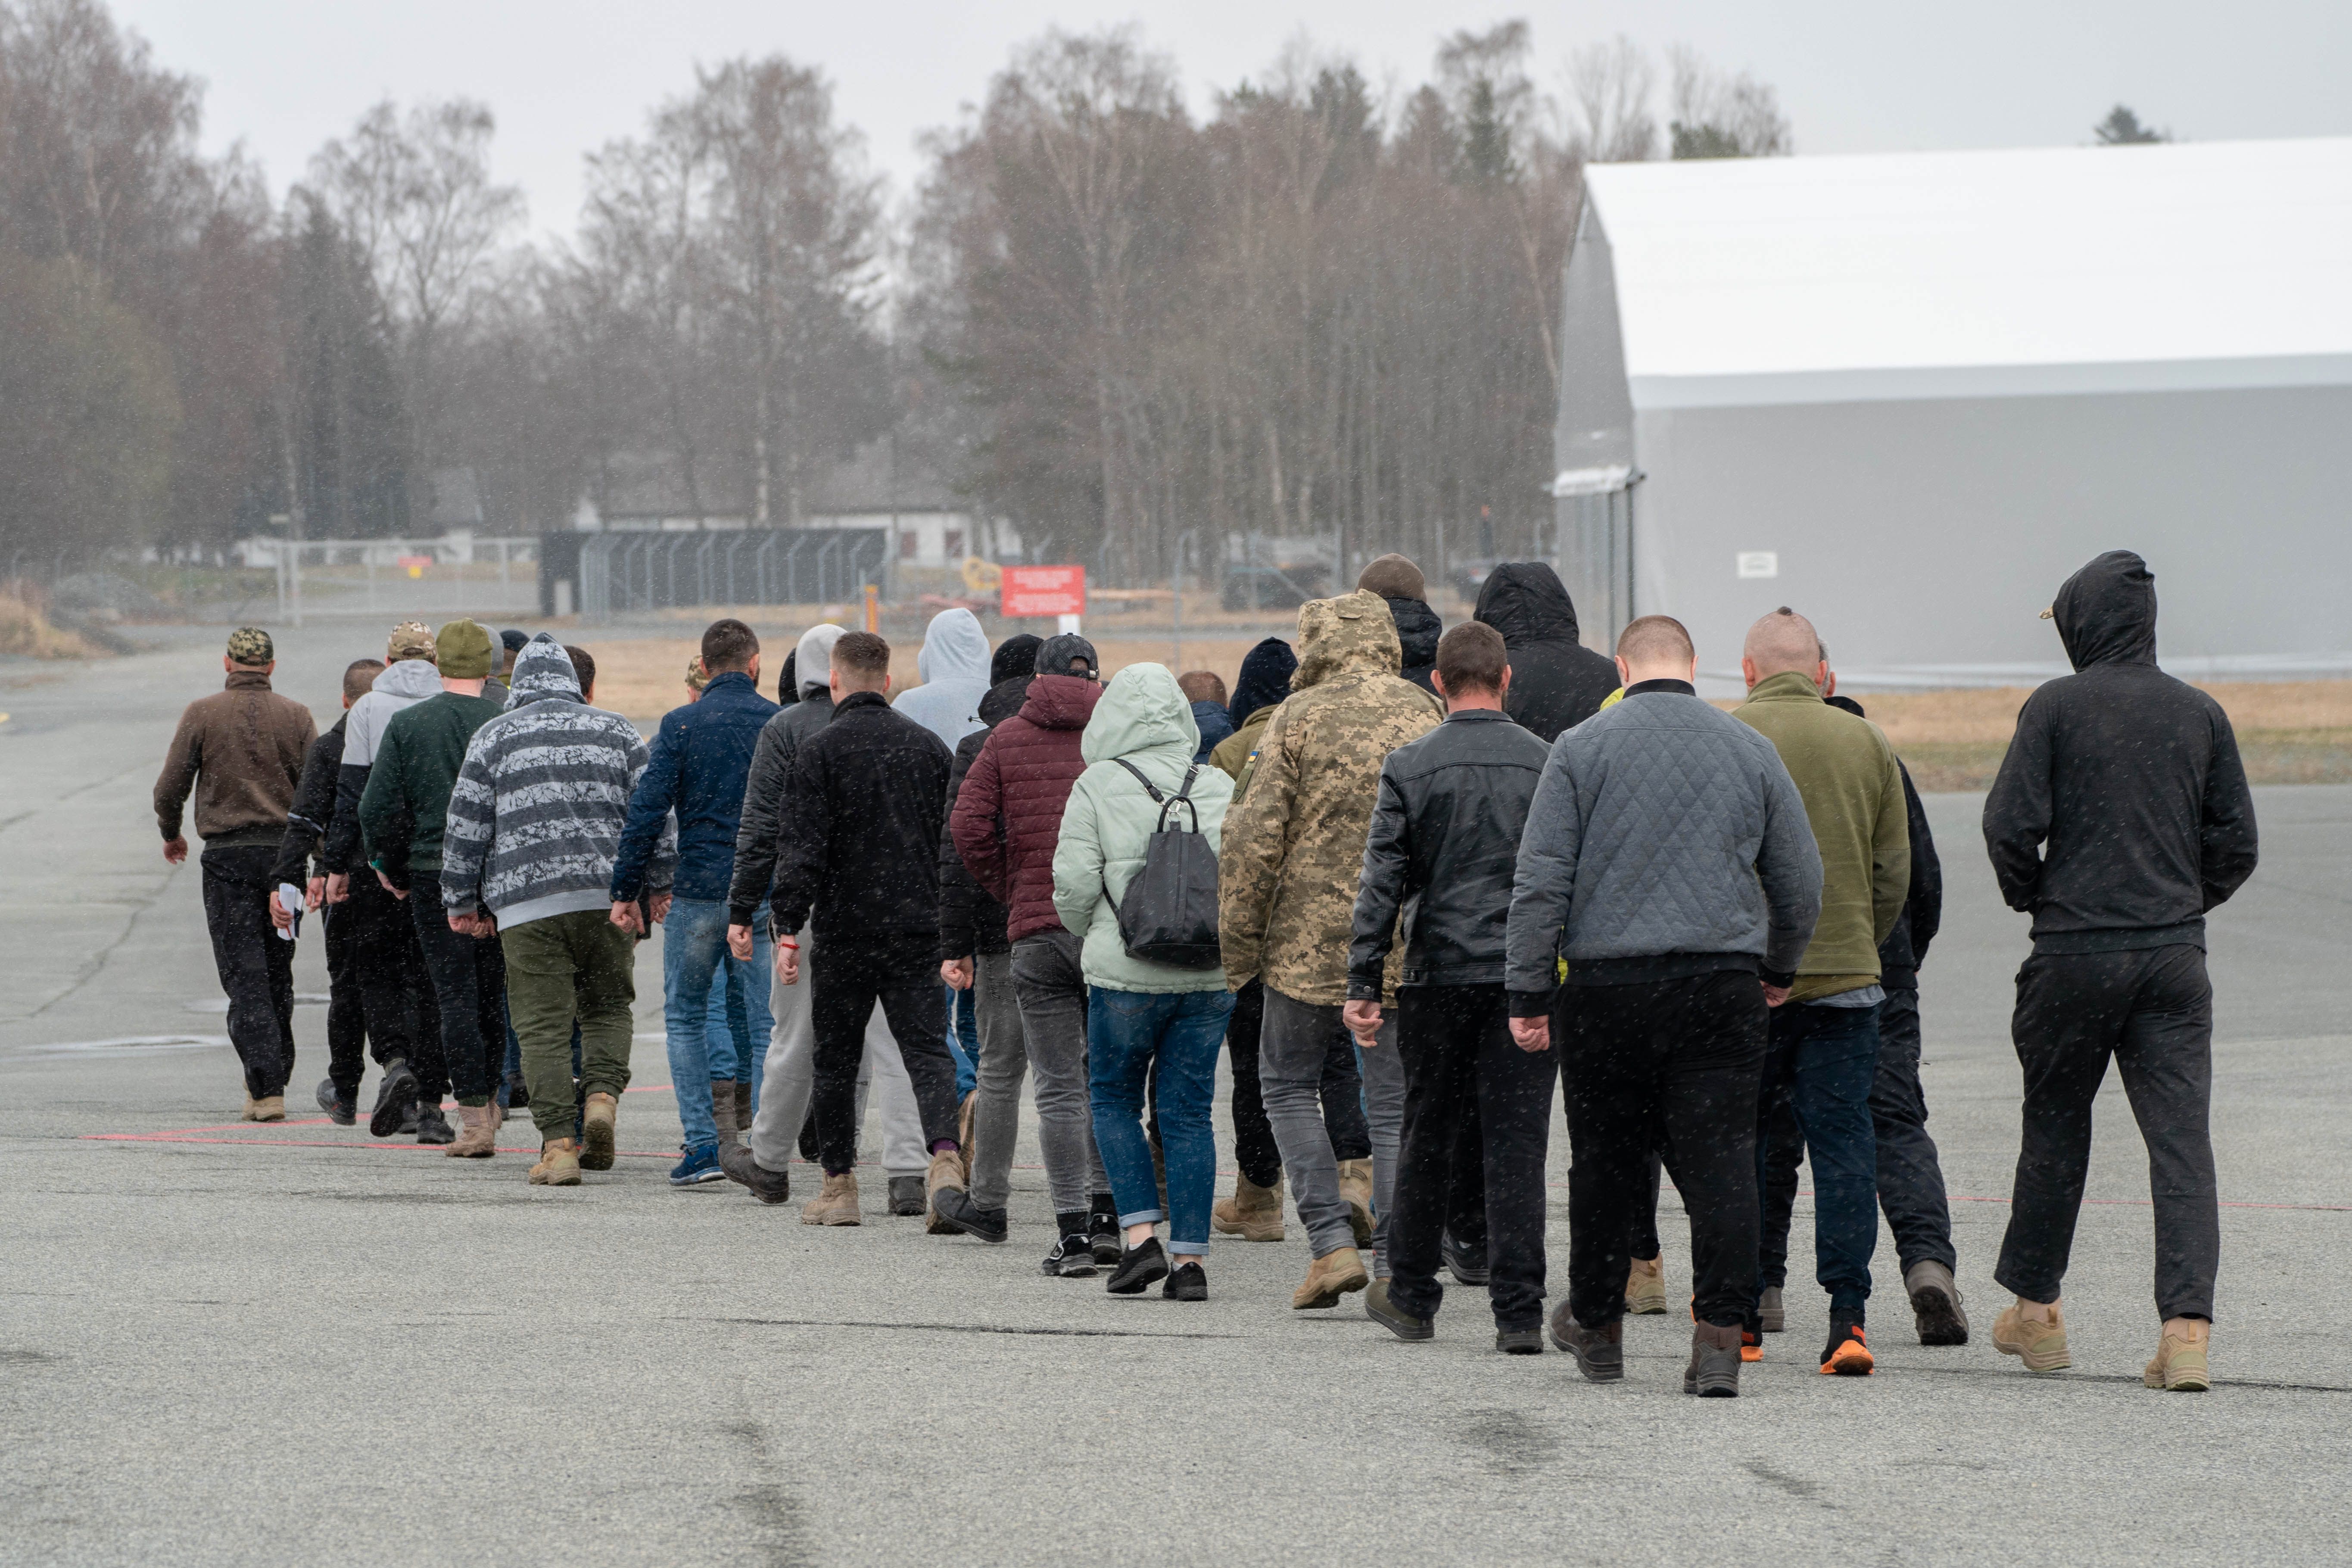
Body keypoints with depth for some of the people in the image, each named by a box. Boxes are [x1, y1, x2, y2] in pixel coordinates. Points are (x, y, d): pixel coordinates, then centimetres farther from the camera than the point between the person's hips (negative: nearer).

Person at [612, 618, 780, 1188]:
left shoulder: (680, 725, -4)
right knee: (764, 1023, 7)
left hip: (698, 889, -1)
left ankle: (702, 1145, 2)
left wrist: (627, 889, -2)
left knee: (685, 1016, 12)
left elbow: (648, 812, -8)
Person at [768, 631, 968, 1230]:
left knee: (835, 1060, 9)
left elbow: (801, 846, -11)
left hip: (846, 931, -3)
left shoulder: (820, 751, -6)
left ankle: (839, 1184, 14)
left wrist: (788, 929, -10)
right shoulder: (929, 746, 7)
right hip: (919, 928, 3)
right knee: (928, 1047, 0)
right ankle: (944, 1156, -23)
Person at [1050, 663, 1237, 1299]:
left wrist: (1089, 936, 12)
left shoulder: (1098, 786, -5)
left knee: (1114, 1098, 13)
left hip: (1126, 974, -3)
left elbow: (1075, 883, -8)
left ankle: (1142, 1236, 0)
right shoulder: (1220, 787, 5)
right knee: (1188, 1110, 8)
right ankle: (1190, 1255, 4)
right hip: (1209, 977, 3)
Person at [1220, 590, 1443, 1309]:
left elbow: (1255, 836, -10)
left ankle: (1332, 1242, -1)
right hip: (1408, 943, 3)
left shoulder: (1299, 718, -7)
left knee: (1289, 1084, 11)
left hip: (1312, 934, -3)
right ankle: (1394, 1263, 4)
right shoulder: (1428, 718, 4)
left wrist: (1238, 942, -2)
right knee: (1394, 1102, 8)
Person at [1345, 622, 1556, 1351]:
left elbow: (1383, 881, -3)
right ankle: (1519, 1313, -5)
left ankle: (1411, 1296, 23)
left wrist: (1364, 984, -1)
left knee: (1427, 1136, 13)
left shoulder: (1410, 766, -1)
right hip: (1529, 980, 0)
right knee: (1517, 1145, 0)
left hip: (1440, 975, 0)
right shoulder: (1548, 764, 1)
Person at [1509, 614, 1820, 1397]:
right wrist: (1779, 969, 29)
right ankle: (1718, 1339, -10)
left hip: (1608, 984, -1)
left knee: (1604, 1162, 11)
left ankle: (1595, 1326, 24)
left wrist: (1528, 993, 1)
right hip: (1725, 989, 1)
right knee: (1721, 1160, -2)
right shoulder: (1750, 750, 8)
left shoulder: (1580, 750, 1)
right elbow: (1801, 882, 13)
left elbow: (1541, 882, -3)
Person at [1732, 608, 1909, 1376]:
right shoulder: (1866, 744, 4)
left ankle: (1740, 1314, 14)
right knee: (1843, 1144, 3)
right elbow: (1894, 873, 7)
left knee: (1744, 1146, 9)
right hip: (1845, 979, 1)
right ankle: (1847, 1316, -5)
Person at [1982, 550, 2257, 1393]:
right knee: (2182, 1140, -2)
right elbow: (2236, 841, 6)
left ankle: (2035, 1308, 25)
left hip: (2075, 952, -2)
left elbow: (2011, 824, -10)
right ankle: (2188, 1328, -13)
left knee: (2054, 1129, 14)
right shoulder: (2199, 714, 6)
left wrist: (2031, 897, 7)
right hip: (2175, 955, 2)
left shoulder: (2056, 706, -5)